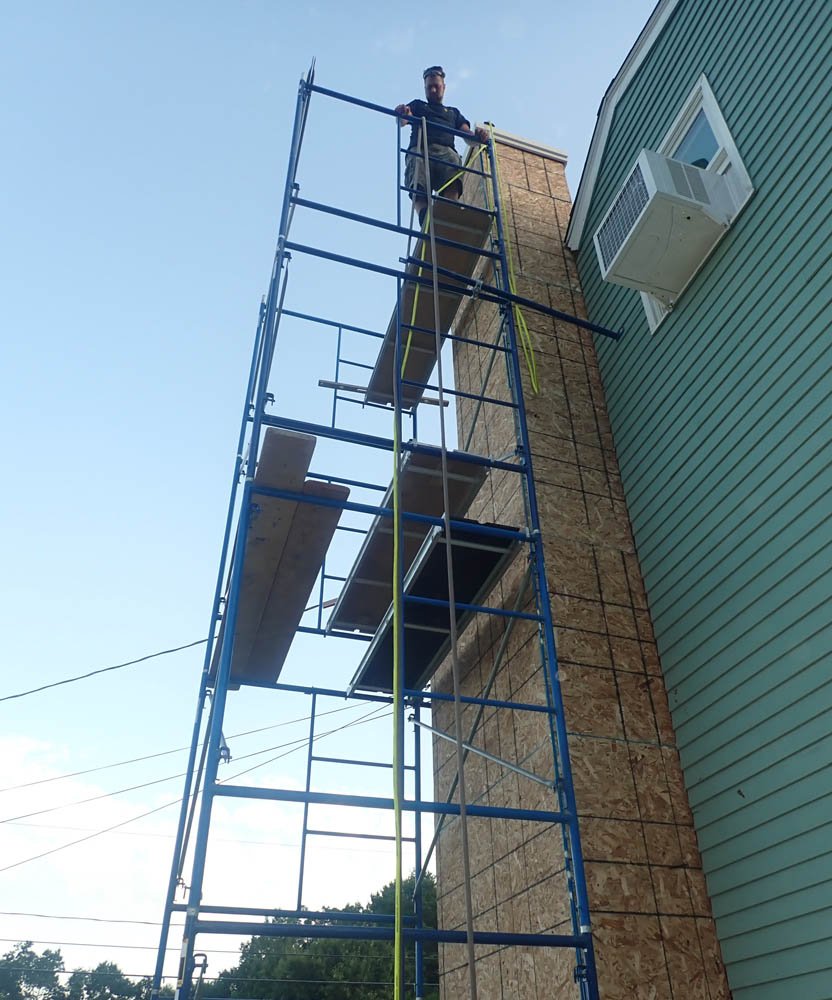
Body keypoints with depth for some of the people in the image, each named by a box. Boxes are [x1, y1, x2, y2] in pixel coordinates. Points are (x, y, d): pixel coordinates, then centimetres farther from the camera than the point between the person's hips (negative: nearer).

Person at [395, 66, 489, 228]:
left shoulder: (453, 112, 40)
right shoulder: (417, 105, 36)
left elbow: (468, 135, 22)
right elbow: (402, 122, 14)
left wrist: (478, 136, -5)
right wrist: (402, 113, -14)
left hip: (447, 151, 1)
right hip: (420, 150, -1)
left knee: (452, 184, -37)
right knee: (418, 188, -35)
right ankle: (426, 224, -56)